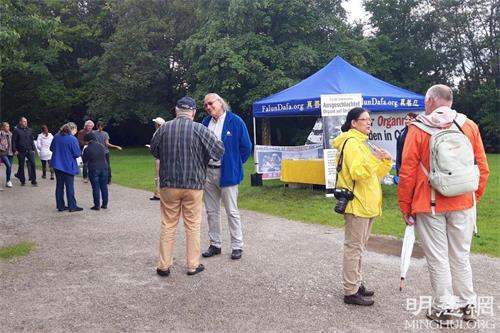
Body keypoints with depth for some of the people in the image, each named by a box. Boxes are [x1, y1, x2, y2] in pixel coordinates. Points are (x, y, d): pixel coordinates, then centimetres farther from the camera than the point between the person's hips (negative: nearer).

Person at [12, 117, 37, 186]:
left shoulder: (29, 130, 9)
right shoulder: (16, 130, -2)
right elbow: (14, 141, -3)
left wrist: (33, 149, 8)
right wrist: (14, 150, -10)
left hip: (29, 150, 2)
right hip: (20, 151, -2)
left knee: (32, 164, -6)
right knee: (21, 166, 6)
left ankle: (33, 180, 0)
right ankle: (22, 181, 18)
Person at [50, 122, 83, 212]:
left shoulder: (56, 137, 2)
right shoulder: (73, 139, -17)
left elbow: (51, 148, 14)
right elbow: (77, 154, -16)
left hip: (57, 165, 6)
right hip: (68, 166, -5)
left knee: (59, 186, 13)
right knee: (70, 187, 4)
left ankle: (60, 206, 17)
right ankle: (72, 206, 9)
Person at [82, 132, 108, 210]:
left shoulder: (87, 149, -10)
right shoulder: (101, 146, 2)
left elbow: (84, 160, 2)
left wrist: (82, 154, 20)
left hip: (93, 170, -4)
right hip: (104, 168, 4)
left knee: (96, 188, 1)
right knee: (104, 186, 9)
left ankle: (97, 205, 4)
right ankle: (105, 204, 14)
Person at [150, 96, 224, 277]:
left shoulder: (164, 128, -3)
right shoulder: (199, 129, -10)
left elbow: (154, 151, 10)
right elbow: (219, 150, -4)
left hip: (168, 184, 2)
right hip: (193, 184, -1)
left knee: (168, 225, 11)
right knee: (193, 226, 9)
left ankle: (164, 266, 16)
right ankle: (193, 265, 16)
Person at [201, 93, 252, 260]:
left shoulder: (235, 121, -8)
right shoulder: (206, 122, 7)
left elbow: (246, 147, -3)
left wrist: (235, 164, 2)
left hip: (227, 173, -5)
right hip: (207, 172, 5)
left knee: (232, 211, 2)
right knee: (211, 211, 12)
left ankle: (237, 246, 13)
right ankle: (215, 244, 24)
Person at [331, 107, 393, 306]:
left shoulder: (362, 142, 19)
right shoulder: (351, 143, -13)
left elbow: (375, 174, 17)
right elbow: (358, 172, -24)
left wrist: (386, 161, 2)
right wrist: (374, 159, -26)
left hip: (366, 203, 10)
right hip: (356, 203, -10)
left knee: (359, 247, 16)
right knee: (354, 247, -5)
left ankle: (356, 283, 27)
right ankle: (351, 292, 1)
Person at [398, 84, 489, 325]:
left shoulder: (418, 129, -7)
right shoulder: (469, 126, 2)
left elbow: (407, 172, -8)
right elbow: (482, 168, 4)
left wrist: (406, 206, 0)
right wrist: (474, 197, 16)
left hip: (430, 206, -3)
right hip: (463, 205, 3)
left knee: (437, 258, 7)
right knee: (461, 256, 16)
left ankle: (444, 308, 15)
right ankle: (467, 305, 25)